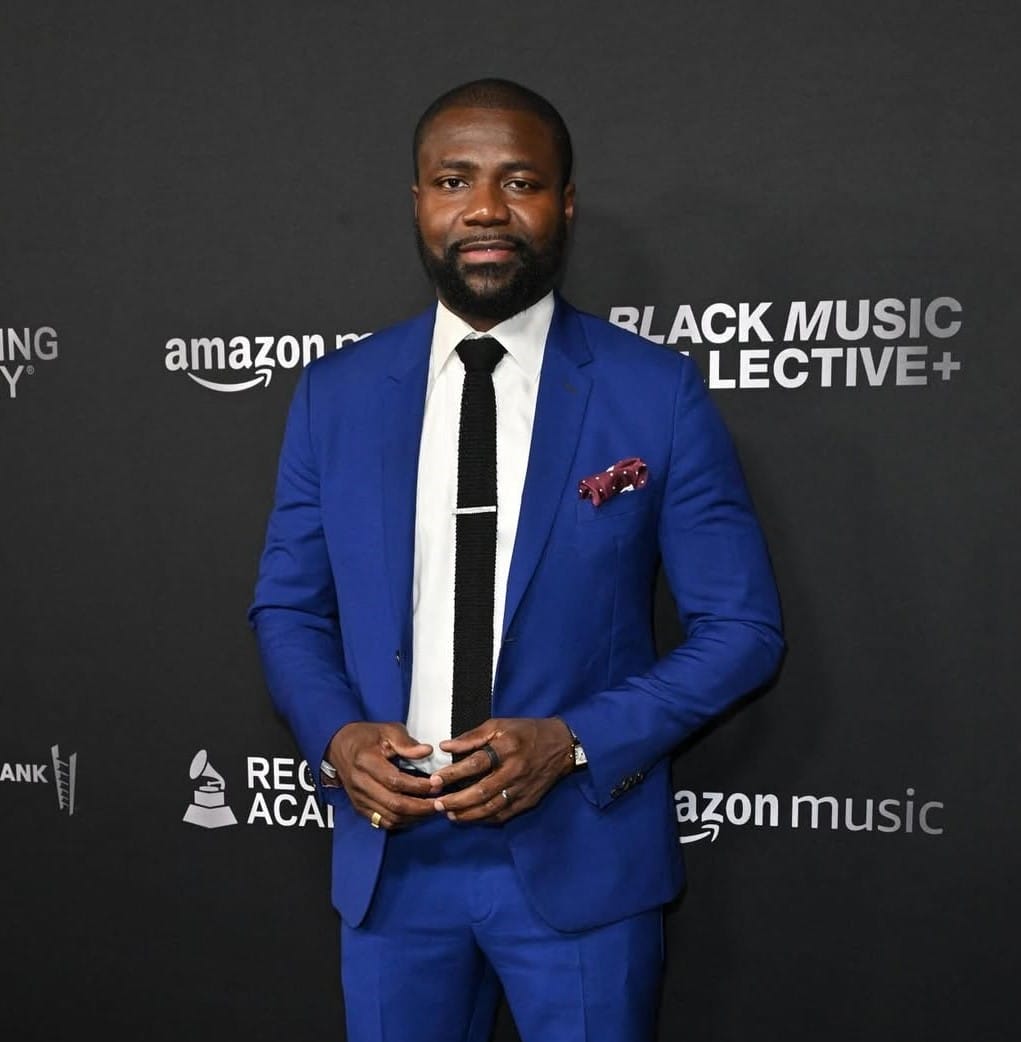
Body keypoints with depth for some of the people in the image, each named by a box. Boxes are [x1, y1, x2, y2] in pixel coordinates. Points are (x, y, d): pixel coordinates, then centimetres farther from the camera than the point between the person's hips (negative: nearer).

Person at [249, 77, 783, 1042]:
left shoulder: (657, 393, -7)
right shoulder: (333, 395, 1)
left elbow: (741, 626, -5)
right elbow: (286, 605, 9)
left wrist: (573, 742, -16)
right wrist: (336, 735, -10)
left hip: (582, 854, -2)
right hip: (389, 854, 3)